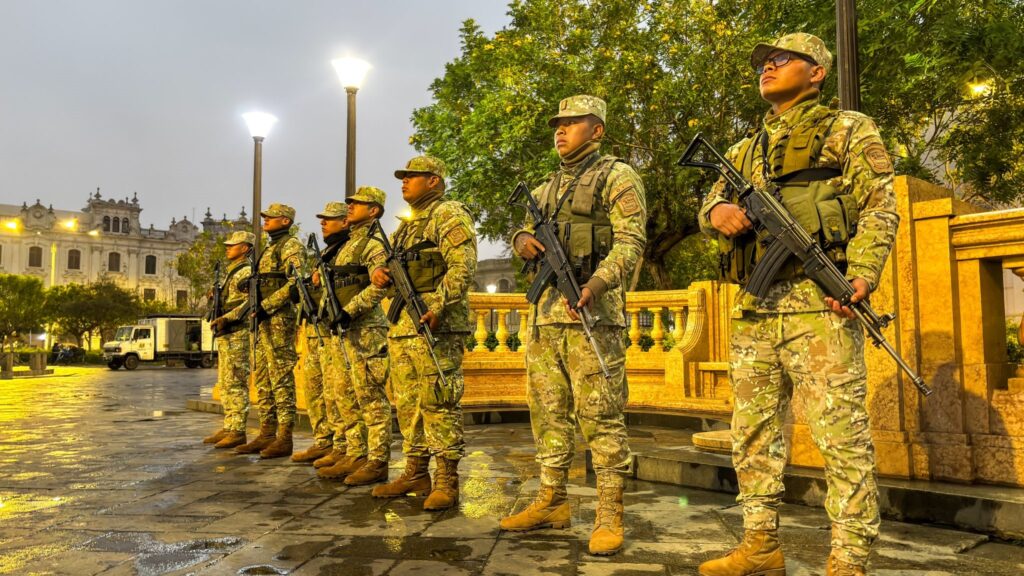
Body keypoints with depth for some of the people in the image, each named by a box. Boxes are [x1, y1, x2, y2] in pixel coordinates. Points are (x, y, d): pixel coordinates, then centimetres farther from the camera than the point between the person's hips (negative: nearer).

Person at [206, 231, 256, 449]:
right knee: (225, 384, 12)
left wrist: (226, 318, -22)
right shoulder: (230, 272, 23)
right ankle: (228, 427, 18)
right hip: (224, 335, 10)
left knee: (236, 384, -10)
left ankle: (238, 431, -8)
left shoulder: (246, 272, -8)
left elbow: (249, 302, -19)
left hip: (237, 334, -10)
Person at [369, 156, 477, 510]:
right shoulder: (407, 225, 24)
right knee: (407, 402, 12)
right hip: (401, 324, 10)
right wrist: (378, 272, 3)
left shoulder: (449, 215, -5)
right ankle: (416, 473, 22)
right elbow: (385, 259, 27)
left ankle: (447, 481, 0)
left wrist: (437, 307, -26)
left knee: (438, 402, -8)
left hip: (435, 324, -9)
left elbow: (463, 266, -17)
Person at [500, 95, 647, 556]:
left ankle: (610, 515, 3)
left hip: (591, 311, -8)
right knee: (547, 412, 11)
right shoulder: (547, 187, 22)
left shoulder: (616, 177, -1)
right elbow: (522, 230, 27)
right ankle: (552, 502, 22)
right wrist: (524, 240, 1)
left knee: (600, 415, -5)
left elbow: (630, 241, -11)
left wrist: (596, 283, -27)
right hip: (544, 312, 8)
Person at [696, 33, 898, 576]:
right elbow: (709, 206, 20)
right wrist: (718, 212, -6)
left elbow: (880, 208, -2)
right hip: (754, 309, 6)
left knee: (841, 433, -6)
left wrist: (861, 273, -18)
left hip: (819, 304, -6)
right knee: (752, 433, 8)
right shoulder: (745, 149, 24)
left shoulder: (849, 130, 8)